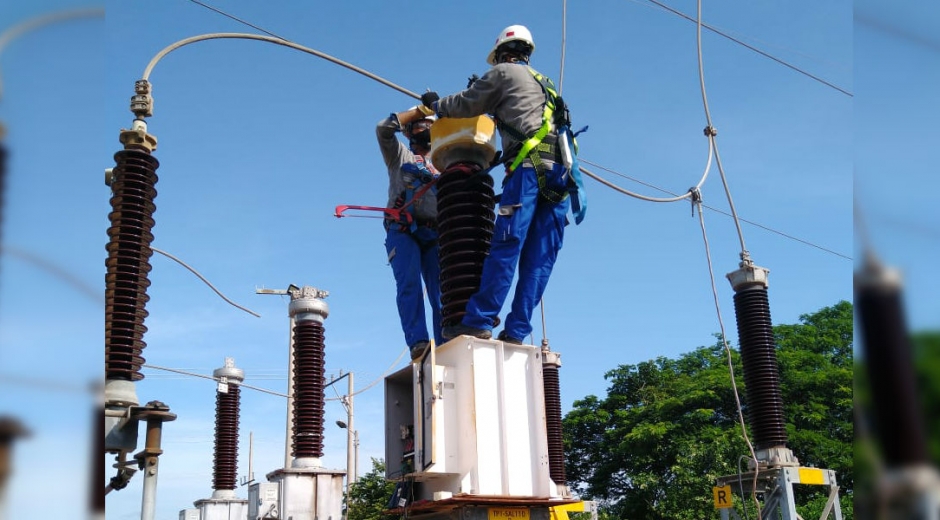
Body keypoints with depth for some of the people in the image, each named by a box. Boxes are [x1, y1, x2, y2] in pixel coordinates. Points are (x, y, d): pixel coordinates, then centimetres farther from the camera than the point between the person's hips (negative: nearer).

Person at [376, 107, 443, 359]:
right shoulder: (399, 154, 20)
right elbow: (384, 127, 4)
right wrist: (418, 110, 10)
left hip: (433, 235, 3)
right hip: (403, 231, -3)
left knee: (441, 291, -11)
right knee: (409, 284, -21)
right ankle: (417, 342, -31)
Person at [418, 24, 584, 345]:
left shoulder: (505, 72, 12)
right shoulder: (543, 84, 34)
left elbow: (467, 104, 15)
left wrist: (436, 104, 32)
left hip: (530, 167, -7)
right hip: (559, 173, 7)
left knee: (505, 246, -14)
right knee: (539, 258, -1)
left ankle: (479, 321, -18)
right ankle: (516, 331, -4)